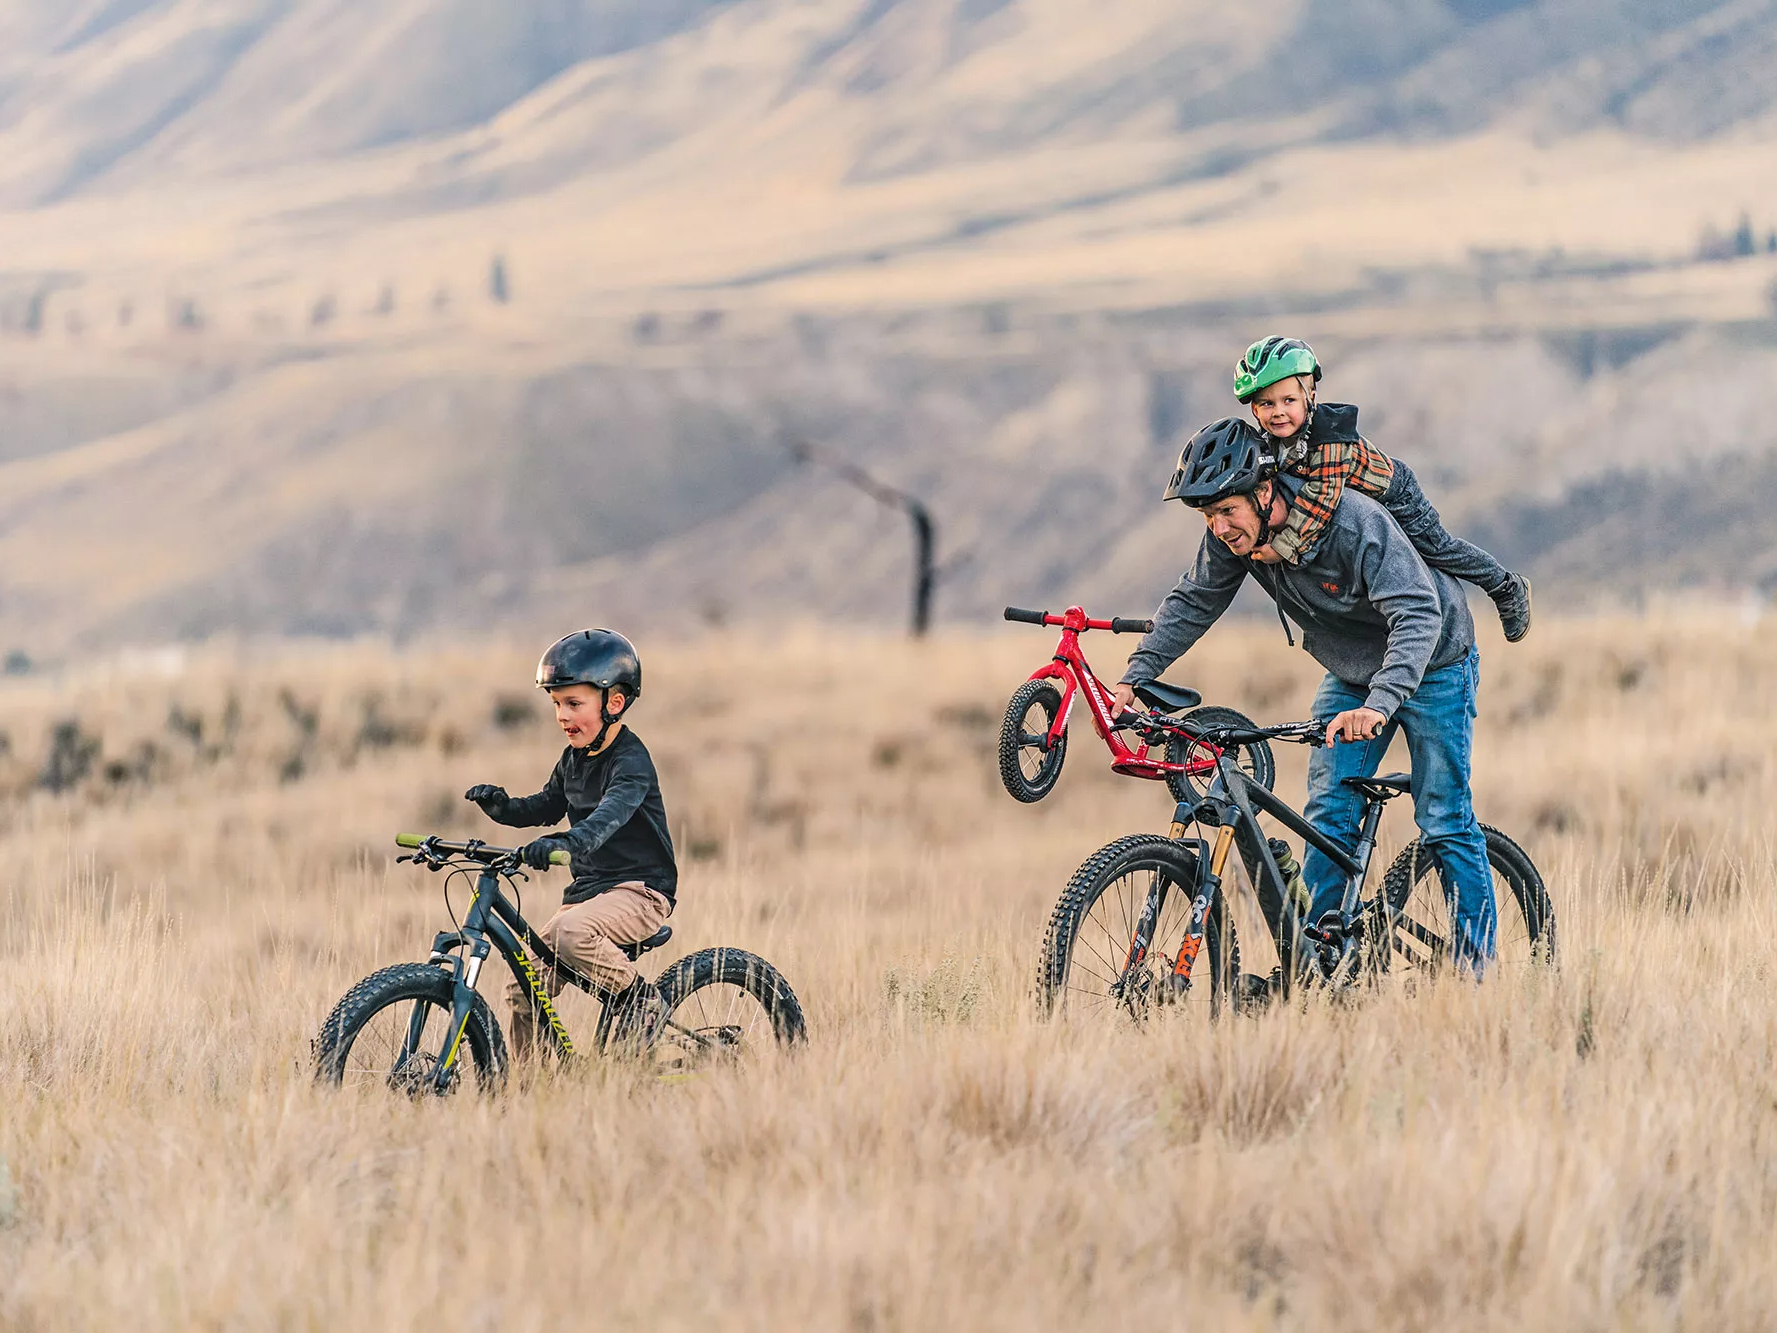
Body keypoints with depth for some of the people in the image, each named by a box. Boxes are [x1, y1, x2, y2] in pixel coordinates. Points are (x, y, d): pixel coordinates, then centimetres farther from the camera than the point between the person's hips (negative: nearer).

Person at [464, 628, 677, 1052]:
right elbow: (548, 807, 23)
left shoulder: (631, 761, -16)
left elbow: (611, 814, -35)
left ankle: (641, 1000, -16)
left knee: (570, 932, -36)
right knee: (524, 992, 0)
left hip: (639, 890, -8)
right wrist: (501, 806, 1)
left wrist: (564, 843, -54)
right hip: (588, 889, 8)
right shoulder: (574, 758, 10)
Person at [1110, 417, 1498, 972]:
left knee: (1444, 821, -6)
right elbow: (1192, 603, -3)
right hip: (1351, 674, 6)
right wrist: (1135, 676, -16)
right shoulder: (1233, 537, -17)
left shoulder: (1355, 524, -36)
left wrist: (1379, 705, -56)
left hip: (1428, 668, -6)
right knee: (1327, 815, -3)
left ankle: (1475, 964, 2)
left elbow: (1417, 615, -43)